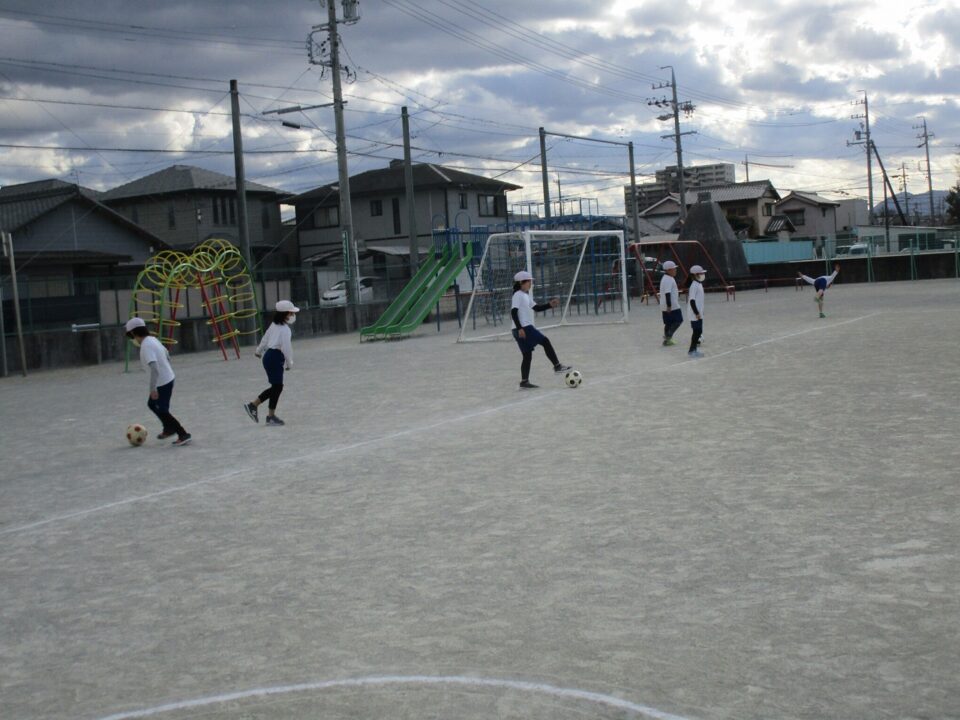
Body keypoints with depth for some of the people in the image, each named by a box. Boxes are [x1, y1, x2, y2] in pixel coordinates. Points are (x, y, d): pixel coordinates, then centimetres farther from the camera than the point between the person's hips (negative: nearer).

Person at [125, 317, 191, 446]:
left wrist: (153, 388, -31)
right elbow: (166, 354, 18)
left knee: (162, 411, 1)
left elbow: (154, 368, -31)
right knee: (152, 404, 25)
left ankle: (183, 435, 3)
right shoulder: (152, 339, 5)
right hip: (168, 377, 9)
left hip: (162, 383, -9)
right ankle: (169, 429, 39)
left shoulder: (146, 346, -23)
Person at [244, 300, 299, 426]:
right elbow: (286, 347, -20)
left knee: (276, 387, 14)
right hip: (276, 358, -10)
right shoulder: (285, 329, -17)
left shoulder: (274, 325, 12)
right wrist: (290, 362, -11)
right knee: (277, 387, -2)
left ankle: (253, 405, 19)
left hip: (269, 356, 10)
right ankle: (271, 416, 4)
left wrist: (259, 351, 38)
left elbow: (265, 338, 24)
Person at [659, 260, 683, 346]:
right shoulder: (669, 280, -17)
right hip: (672, 306, -10)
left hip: (665, 307, 10)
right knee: (678, 320, -3)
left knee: (668, 323, 12)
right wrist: (669, 306, -27)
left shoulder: (666, 278, 17)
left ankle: (667, 339, 14)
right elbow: (667, 293, -24)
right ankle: (668, 336, -8)